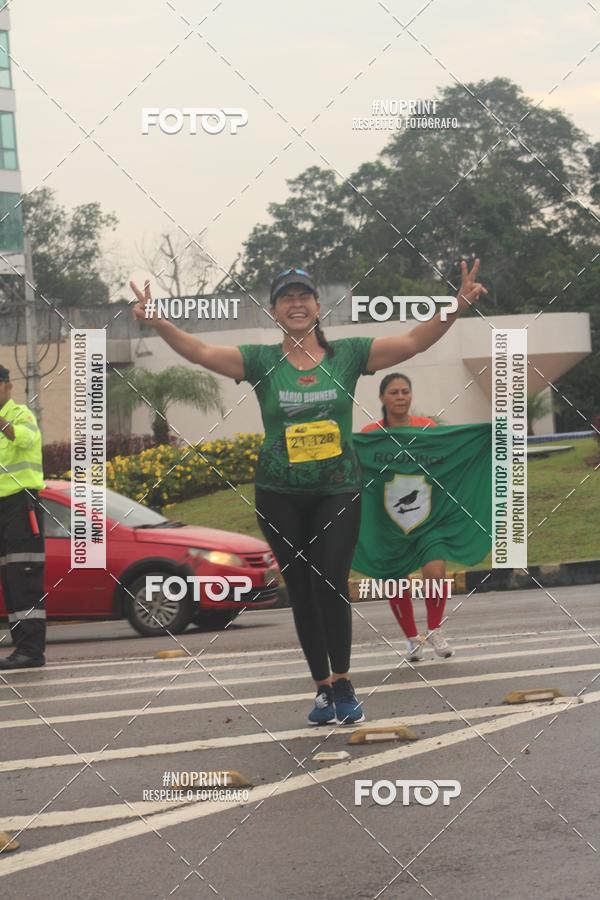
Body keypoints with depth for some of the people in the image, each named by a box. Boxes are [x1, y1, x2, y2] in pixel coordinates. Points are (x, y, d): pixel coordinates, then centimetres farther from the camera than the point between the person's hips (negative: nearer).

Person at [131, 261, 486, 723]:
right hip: (280, 495, 1)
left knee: (330, 582, -15)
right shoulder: (261, 361, 0)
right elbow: (202, 352, -11)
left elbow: (414, 341, -5)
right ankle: (324, 687, 16)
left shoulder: (347, 355, 1)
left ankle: (342, 683, -2)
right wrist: (160, 325, -28)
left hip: (338, 489, -1)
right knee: (302, 590, 5)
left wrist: (456, 308, -18)